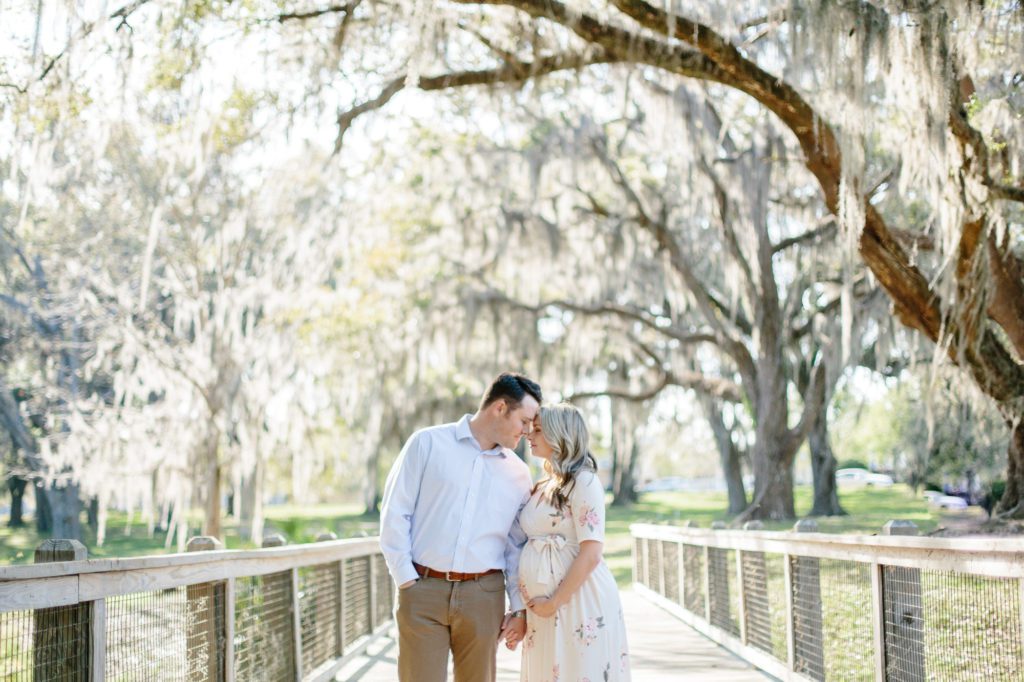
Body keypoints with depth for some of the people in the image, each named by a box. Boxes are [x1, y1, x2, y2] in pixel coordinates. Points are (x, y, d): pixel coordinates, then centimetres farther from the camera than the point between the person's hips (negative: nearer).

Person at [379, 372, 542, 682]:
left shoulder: (518, 473, 11)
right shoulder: (428, 443, 1)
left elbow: (518, 545, 15)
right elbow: (394, 511, -1)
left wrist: (519, 608, 9)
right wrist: (405, 579, -6)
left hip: (483, 595, 3)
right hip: (423, 590, -3)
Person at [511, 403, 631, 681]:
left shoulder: (583, 481, -8)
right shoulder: (542, 488, 16)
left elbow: (590, 554, -15)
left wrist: (554, 602, -13)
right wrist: (522, 611, 11)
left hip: (577, 603, -7)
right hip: (543, 609, 7)